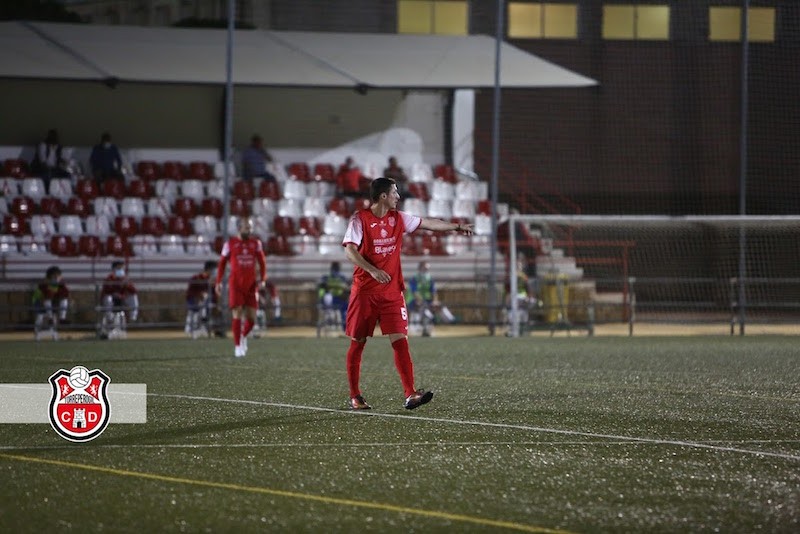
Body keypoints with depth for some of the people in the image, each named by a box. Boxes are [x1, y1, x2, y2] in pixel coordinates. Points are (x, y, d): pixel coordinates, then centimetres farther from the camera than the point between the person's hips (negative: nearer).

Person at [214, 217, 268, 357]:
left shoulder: (256, 243, 6)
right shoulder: (230, 243, 0)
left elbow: (262, 262, 9)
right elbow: (222, 263, 6)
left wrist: (262, 279, -4)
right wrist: (218, 282, 1)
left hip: (251, 285, 3)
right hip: (235, 286, -2)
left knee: (251, 317, 0)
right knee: (237, 315, -9)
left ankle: (243, 336, 30)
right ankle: (238, 346, -2)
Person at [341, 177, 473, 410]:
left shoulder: (398, 218, 9)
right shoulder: (360, 219, -8)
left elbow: (428, 223, 19)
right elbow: (350, 251, -17)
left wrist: (457, 227, 22)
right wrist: (373, 270, -28)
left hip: (391, 292, 4)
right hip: (364, 291, -4)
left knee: (400, 340, -8)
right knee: (357, 343, 4)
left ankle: (410, 395, -16)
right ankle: (354, 397, 14)